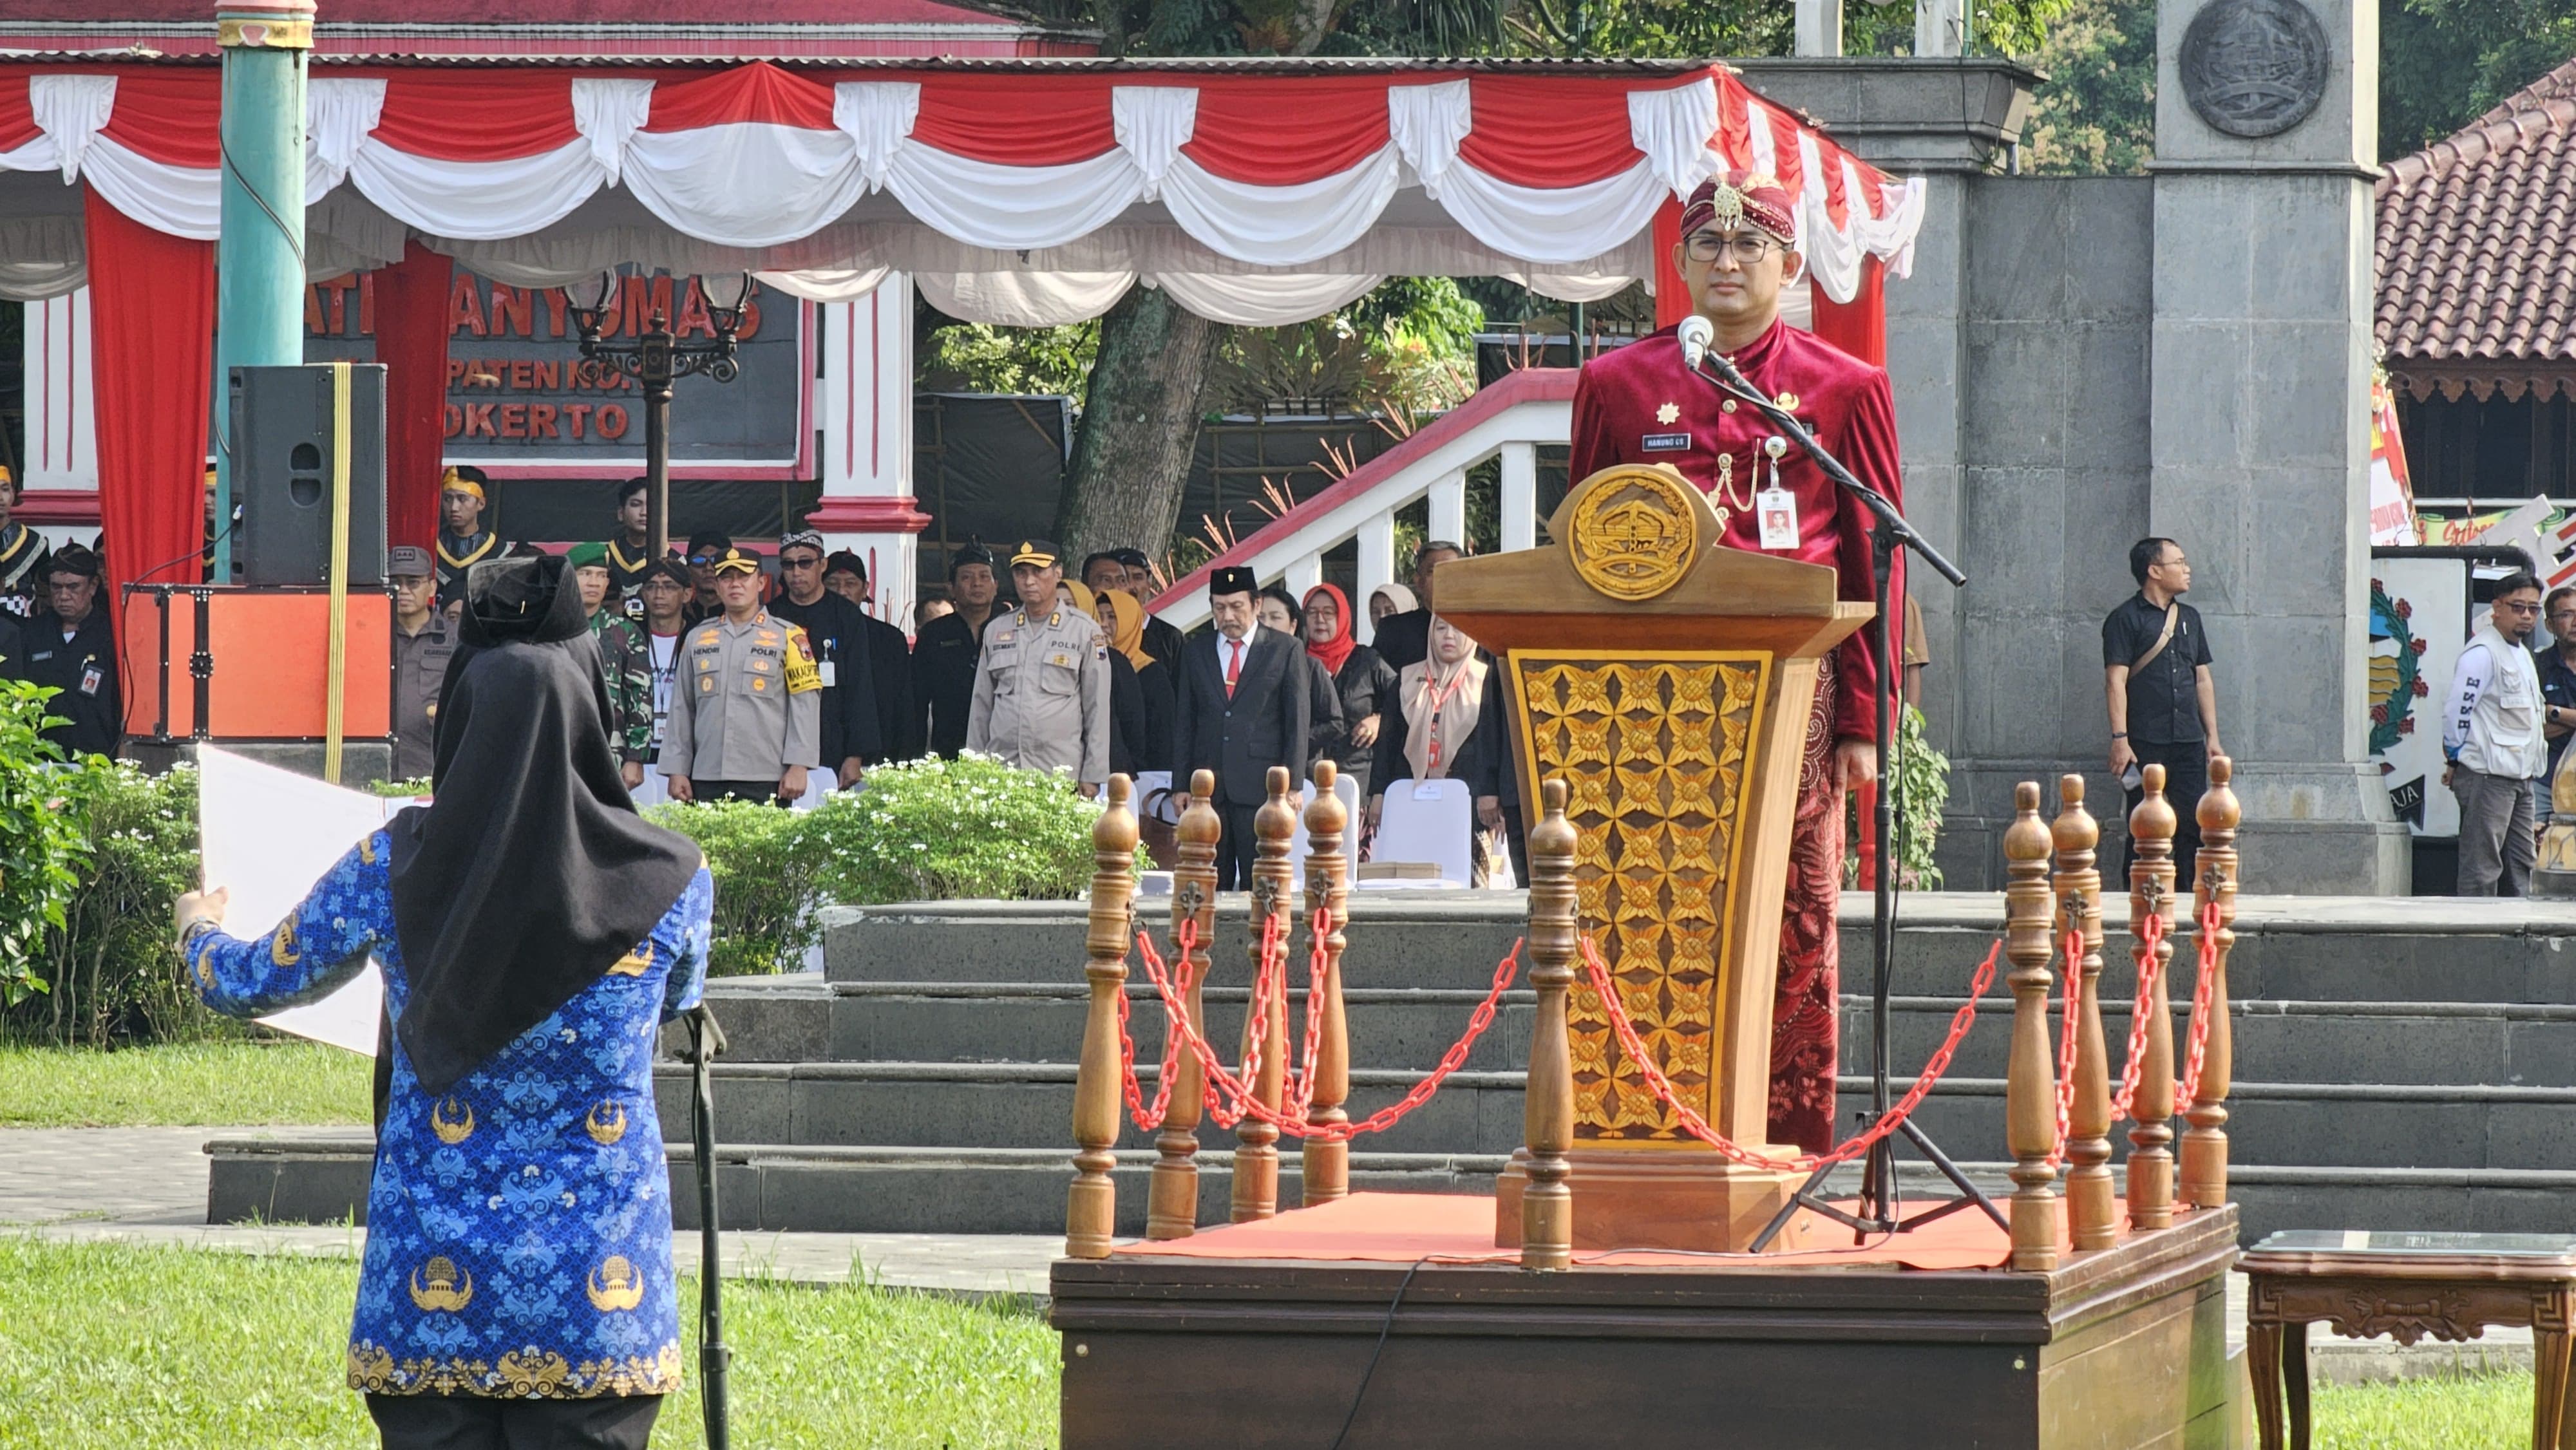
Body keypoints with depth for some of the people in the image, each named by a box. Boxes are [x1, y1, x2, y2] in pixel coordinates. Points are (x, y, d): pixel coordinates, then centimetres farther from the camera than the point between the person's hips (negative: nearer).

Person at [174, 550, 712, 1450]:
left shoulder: (390, 871, -4)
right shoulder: (669, 880, -4)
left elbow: (247, 985, 12)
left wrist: (201, 930, 36)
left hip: (433, 1287, 1)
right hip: (600, 1277, 0)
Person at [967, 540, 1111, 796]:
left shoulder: (1084, 630, 6)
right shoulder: (996, 631, 16)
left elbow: (1098, 709, 5)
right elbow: (981, 706, 19)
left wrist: (1092, 778, 1)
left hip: (1060, 774, -3)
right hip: (1001, 773, 3)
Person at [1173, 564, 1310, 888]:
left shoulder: (1285, 651, 5)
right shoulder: (1197, 652, 14)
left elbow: (1298, 720, 2)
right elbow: (1184, 724, 15)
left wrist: (1292, 785, -5)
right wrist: (1181, 785, 8)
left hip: (1260, 788, -3)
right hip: (1208, 786, 3)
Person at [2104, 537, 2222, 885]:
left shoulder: (2189, 618, 17)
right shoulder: (2126, 619, -2)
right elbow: (2116, 681, -8)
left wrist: (2212, 736, 15)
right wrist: (2120, 738, -16)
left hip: (2188, 740, 5)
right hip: (2145, 744, -5)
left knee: (2193, 826, 0)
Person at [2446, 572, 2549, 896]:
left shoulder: (2522, 653, 18)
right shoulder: (2482, 653, -12)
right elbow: (2457, 711, -13)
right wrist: (2456, 760, -6)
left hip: (2520, 777, 10)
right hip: (2487, 775, -10)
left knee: (2521, 864, 11)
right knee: (2481, 868, -9)